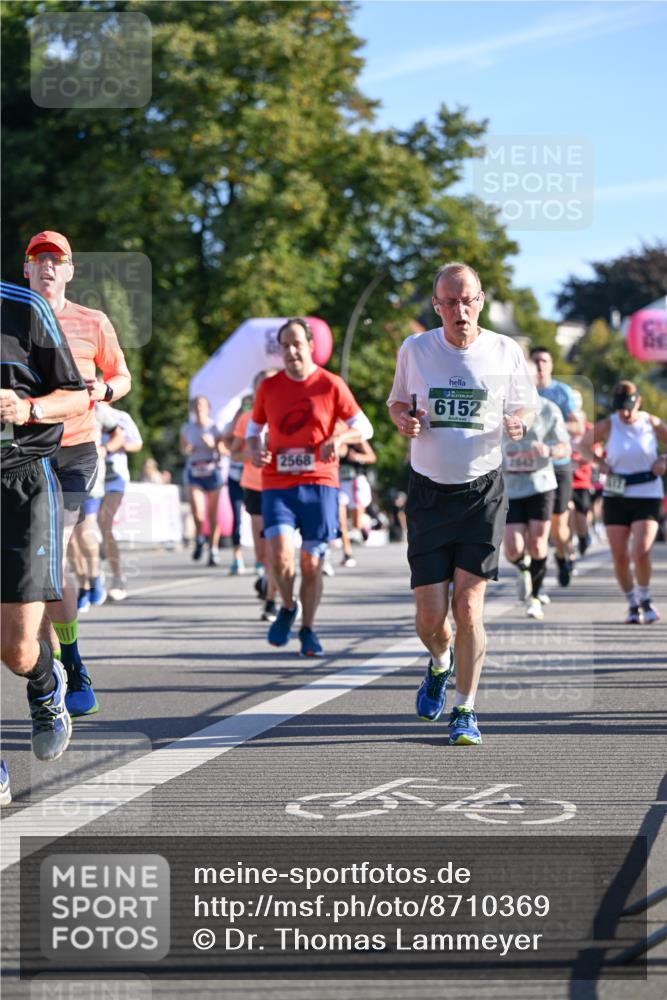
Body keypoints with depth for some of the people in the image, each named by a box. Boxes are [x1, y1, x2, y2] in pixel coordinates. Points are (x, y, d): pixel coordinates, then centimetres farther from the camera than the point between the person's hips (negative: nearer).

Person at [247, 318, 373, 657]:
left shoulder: (331, 385, 2)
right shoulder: (269, 387, 7)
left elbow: (364, 428, 5)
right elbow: (253, 430, 19)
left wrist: (340, 438, -16)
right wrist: (255, 451, -4)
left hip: (319, 481, -1)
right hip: (277, 484, 1)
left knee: (312, 562, 2)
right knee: (280, 553, -18)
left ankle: (307, 630, 19)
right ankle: (288, 607, 10)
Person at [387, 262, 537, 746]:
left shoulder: (506, 352, -1)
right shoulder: (415, 349, 0)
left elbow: (525, 406, 12)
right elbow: (398, 402, 15)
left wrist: (519, 422, -12)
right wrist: (404, 419, -8)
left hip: (483, 492, -1)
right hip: (429, 493, 1)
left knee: (469, 606, -9)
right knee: (431, 616, -1)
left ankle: (465, 711, 5)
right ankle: (441, 663, 35)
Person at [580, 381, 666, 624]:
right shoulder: (607, 426, -2)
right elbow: (584, 444, 12)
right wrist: (599, 463, -3)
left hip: (647, 496, -1)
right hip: (616, 497, 1)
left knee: (640, 552, -16)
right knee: (620, 558, 0)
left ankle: (645, 600, 7)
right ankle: (633, 605, 18)